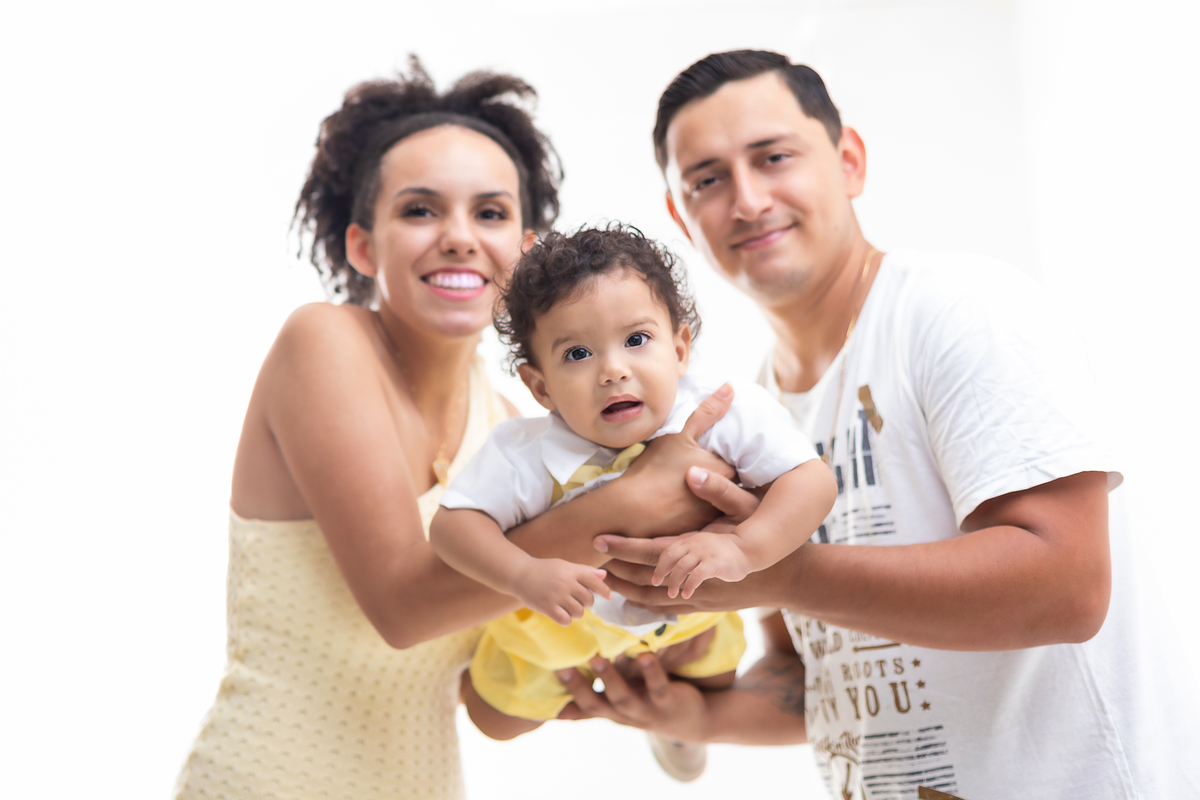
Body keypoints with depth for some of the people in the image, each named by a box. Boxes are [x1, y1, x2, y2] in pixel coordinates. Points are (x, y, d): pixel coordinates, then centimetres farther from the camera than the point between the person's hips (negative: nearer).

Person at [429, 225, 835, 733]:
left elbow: (813, 482, -35)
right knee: (503, 720, 13)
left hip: (686, 607, 2)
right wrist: (522, 575, -50)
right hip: (562, 614, -1)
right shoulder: (527, 457, -37)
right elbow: (453, 523, -32)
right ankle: (565, 671, 46)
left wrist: (743, 549, -52)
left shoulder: (728, 418, -35)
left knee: (714, 687, 25)